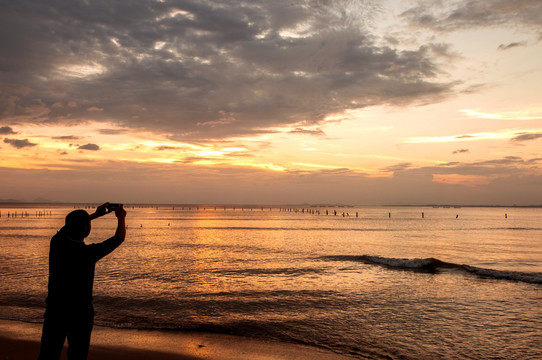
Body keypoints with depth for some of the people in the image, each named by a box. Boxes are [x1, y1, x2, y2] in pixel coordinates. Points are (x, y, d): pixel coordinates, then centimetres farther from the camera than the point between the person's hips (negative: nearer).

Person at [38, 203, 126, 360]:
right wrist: (121, 218, 15)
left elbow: (68, 227, 18)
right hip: (80, 312, -4)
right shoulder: (89, 252, -18)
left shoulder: (57, 242, -6)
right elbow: (119, 238, -3)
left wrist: (96, 214, 25)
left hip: (55, 310, 4)